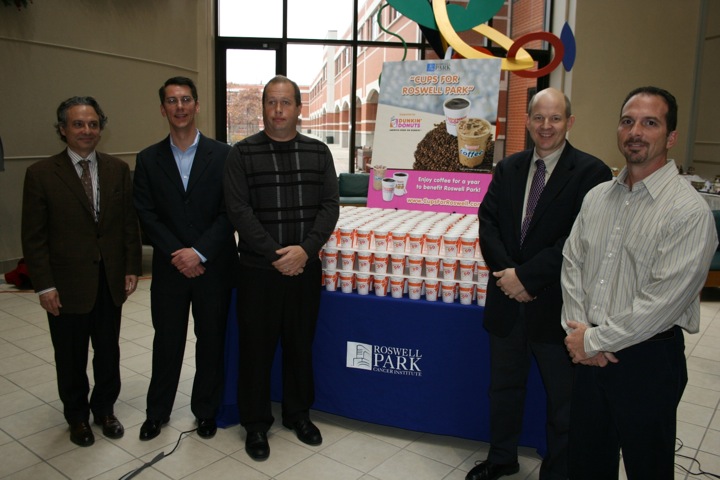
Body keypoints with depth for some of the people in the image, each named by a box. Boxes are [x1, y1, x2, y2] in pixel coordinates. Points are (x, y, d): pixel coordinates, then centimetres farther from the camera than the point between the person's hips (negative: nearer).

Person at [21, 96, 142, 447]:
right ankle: (77, 416, 35)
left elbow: (130, 223, 5)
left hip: (111, 282, 3)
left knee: (108, 352, 15)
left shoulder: (118, 170, 3)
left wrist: (132, 268, 0)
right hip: (67, 284, -2)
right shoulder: (41, 174, -6)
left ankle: (104, 409, 37)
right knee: (71, 358, 13)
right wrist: (44, 285, -10)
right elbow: (34, 237, -6)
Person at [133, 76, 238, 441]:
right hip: (169, 268, 1)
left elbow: (230, 212, -7)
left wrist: (199, 253, -15)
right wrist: (177, 255, -12)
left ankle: (206, 410, 28)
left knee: (211, 341, 10)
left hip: (214, 266, -1)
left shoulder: (222, 155, -2)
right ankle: (157, 412, 31)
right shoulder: (148, 159, 5)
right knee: (167, 341, 12)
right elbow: (146, 214, -1)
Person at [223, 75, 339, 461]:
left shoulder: (318, 152, 6)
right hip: (258, 268, -2)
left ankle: (298, 413, 33)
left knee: (300, 344, 14)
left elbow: (329, 205, 0)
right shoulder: (242, 153, -2)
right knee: (256, 347, 7)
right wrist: (276, 254, -16)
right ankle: (256, 423, 25)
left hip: (305, 268, 2)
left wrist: (305, 249, -14)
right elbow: (239, 210, -9)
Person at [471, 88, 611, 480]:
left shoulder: (590, 172, -11)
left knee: (562, 399, 12)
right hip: (508, 300, 5)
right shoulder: (508, 169, 7)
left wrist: (527, 276, -20)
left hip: (555, 305, -5)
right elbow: (488, 223, 0)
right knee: (504, 387, 21)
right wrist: (506, 271, -15)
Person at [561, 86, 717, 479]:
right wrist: (578, 331, -6)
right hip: (589, 353, 5)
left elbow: (663, 301, -21)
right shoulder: (597, 196, 5)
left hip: (648, 358, -5)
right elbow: (572, 263, 6)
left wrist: (594, 339, -14)